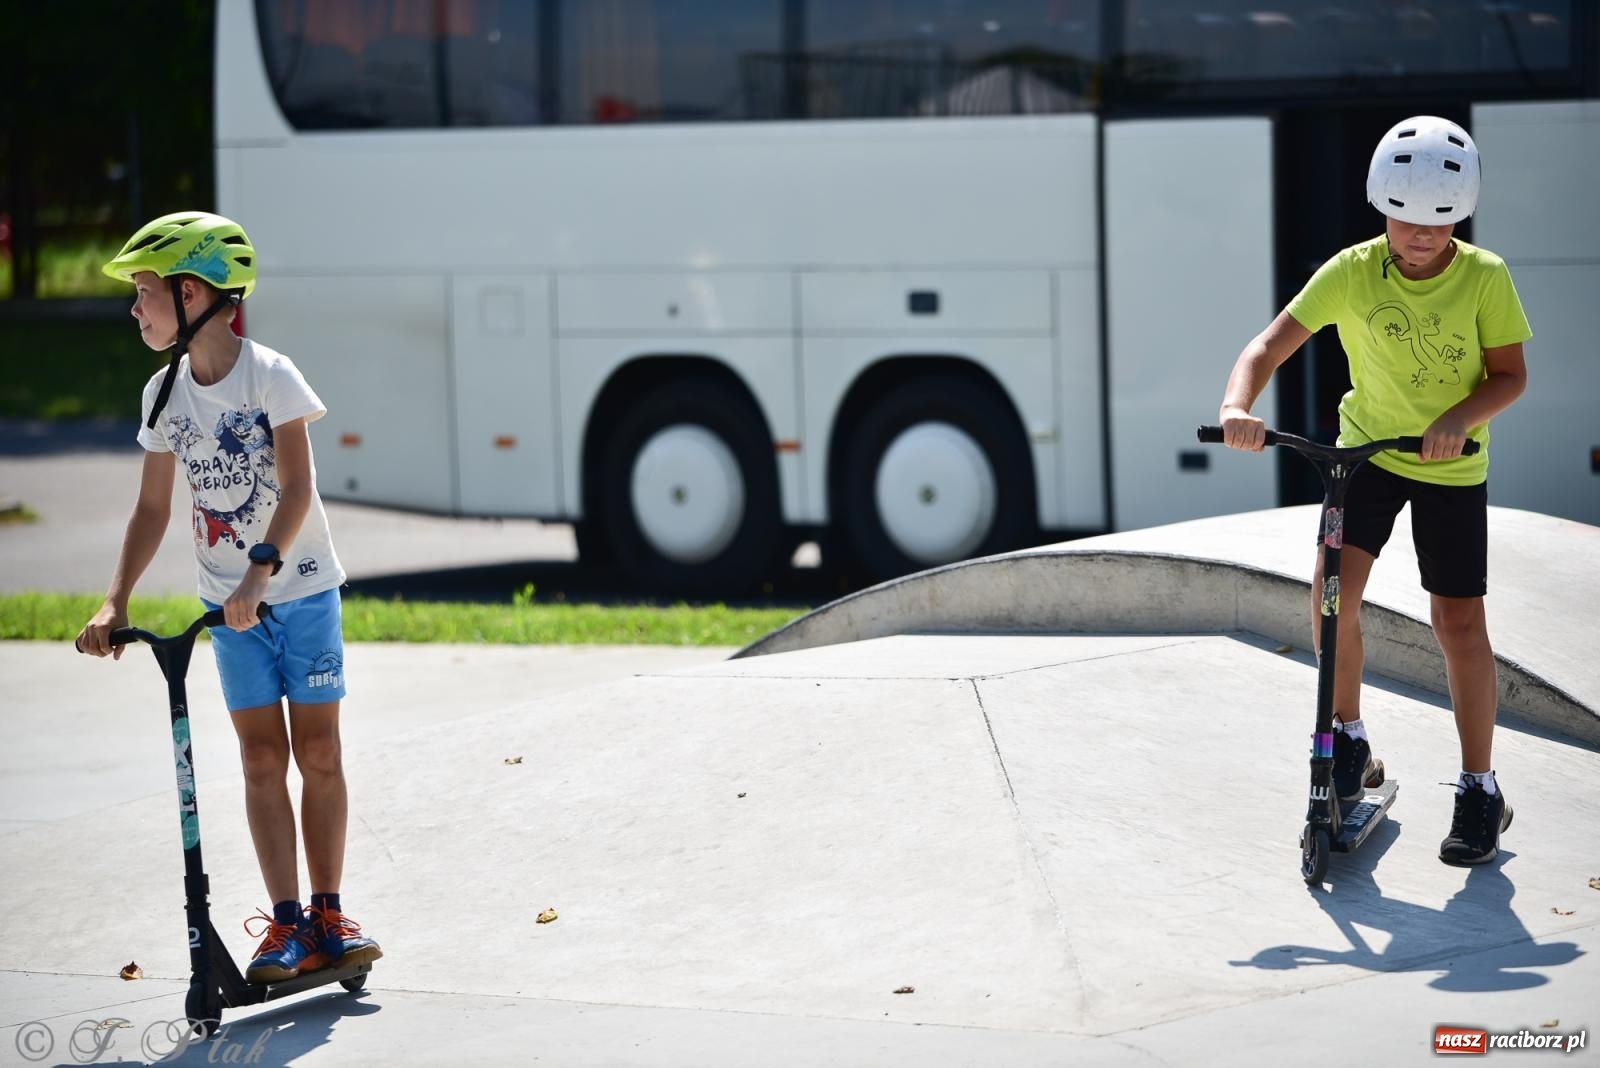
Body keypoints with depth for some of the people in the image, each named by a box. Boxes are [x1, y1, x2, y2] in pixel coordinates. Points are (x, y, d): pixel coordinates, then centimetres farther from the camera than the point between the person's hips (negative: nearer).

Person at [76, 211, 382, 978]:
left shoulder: (269, 375, -14)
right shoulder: (164, 395, 0)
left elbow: (297, 489, -21)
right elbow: (152, 510, 3)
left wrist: (260, 570, -34)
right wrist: (115, 602, -8)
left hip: (302, 590, -4)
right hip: (230, 601, 4)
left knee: (318, 753, 1)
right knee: (261, 759, 1)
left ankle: (327, 913, 10)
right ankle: (286, 922, 2)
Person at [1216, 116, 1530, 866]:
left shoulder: (1484, 278, -17)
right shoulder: (1352, 272, -16)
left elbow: (1510, 374, -10)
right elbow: (1272, 343, -19)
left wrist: (1459, 416, -30)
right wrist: (1237, 406, -39)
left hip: (1452, 465, -1)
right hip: (1367, 444, 1)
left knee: (1459, 622, -4)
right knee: (1334, 586, -16)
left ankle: (1480, 790, 7)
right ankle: (1349, 740, 6)